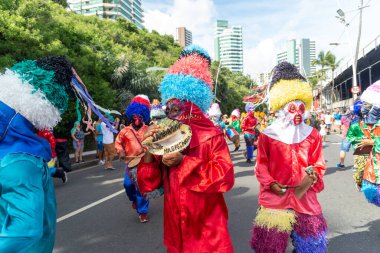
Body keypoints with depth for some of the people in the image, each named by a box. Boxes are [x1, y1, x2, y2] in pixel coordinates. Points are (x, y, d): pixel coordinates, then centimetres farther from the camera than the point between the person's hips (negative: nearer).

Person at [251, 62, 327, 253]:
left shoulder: (312, 135, 5)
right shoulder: (268, 135, -3)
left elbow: (318, 164, 6)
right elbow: (261, 165, -1)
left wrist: (313, 177, -13)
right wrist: (270, 184, -13)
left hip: (304, 194, 3)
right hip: (275, 195, -2)